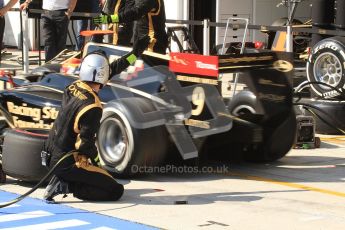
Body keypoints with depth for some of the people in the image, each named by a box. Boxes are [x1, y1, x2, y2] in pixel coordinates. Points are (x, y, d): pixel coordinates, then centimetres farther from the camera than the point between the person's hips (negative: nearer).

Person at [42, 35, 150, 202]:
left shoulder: (73, 88, -1)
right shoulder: (92, 108, -24)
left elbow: (111, 69, 10)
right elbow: (85, 144, -21)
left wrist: (134, 53, 15)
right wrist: (96, 158, 0)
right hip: (67, 163, -9)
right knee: (115, 191, -2)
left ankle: (62, 180, 18)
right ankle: (66, 186, -9)